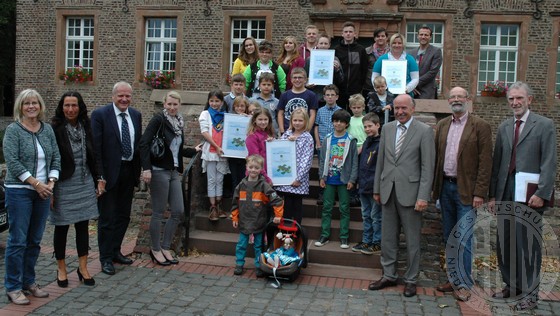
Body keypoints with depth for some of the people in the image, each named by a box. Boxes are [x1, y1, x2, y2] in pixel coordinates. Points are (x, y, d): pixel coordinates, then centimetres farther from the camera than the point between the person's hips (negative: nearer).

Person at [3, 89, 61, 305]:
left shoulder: (47, 129, 9)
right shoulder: (13, 130, -5)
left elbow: (56, 158, 10)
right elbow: (12, 162, -12)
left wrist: (51, 181, -4)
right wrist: (36, 183, -15)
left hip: (43, 191, 5)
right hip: (19, 191, -5)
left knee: (35, 240, 11)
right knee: (17, 240, -1)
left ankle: (29, 282, 23)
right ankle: (13, 288, 10)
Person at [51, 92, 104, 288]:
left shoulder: (86, 127, 5)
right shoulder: (55, 129, -11)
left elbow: (94, 156, 11)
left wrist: (100, 179, 7)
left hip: (85, 185, 4)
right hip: (63, 185, -4)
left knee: (83, 225, 9)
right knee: (61, 227, 8)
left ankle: (83, 268, 19)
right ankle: (61, 269, 23)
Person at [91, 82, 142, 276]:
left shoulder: (136, 115, 7)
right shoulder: (100, 114, -10)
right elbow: (95, 147, -12)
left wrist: (138, 170, 8)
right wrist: (99, 175, -16)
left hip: (129, 171, 6)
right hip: (109, 172, -6)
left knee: (123, 216, 15)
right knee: (107, 217, 4)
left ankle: (115, 251, 31)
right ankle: (106, 258, 16)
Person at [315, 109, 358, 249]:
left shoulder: (350, 140, -2)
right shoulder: (327, 139, 6)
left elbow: (354, 161, -3)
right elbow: (322, 159, 8)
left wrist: (352, 180, -8)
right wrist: (321, 177, 2)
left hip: (344, 180, -2)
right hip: (329, 179, 3)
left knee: (344, 209, 5)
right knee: (326, 207, 7)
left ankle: (344, 237, 12)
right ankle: (324, 235, 15)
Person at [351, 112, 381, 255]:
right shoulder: (366, 143, 13)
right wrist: (360, 181, 14)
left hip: (375, 187, -8)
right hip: (364, 187, 8)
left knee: (376, 216, 3)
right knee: (366, 216, 15)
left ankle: (377, 243, 14)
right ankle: (366, 241, 25)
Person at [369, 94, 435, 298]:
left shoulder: (424, 131, -6)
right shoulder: (387, 129, 9)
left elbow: (427, 167, -9)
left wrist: (423, 196, -14)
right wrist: (377, 189, 12)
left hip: (410, 192, -4)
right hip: (388, 191, 5)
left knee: (412, 240, 7)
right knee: (388, 237, 13)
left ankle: (411, 280, 21)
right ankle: (389, 276, 27)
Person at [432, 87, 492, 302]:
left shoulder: (480, 126, -5)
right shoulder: (442, 125, 10)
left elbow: (485, 162, -8)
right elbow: (436, 157, 11)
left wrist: (480, 193, -13)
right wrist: (435, 186, 6)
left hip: (466, 190, -5)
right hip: (445, 187, 5)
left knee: (464, 240, -4)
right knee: (449, 239, 13)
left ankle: (464, 284, 8)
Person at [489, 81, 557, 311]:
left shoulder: (544, 125, -1)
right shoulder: (504, 127, 14)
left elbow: (549, 162, -7)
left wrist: (541, 193, -15)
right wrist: (492, 194, 10)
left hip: (529, 194, -5)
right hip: (505, 193, 5)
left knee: (528, 244, -1)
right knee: (505, 242, 10)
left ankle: (530, 293, 12)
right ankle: (511, 286, 25)